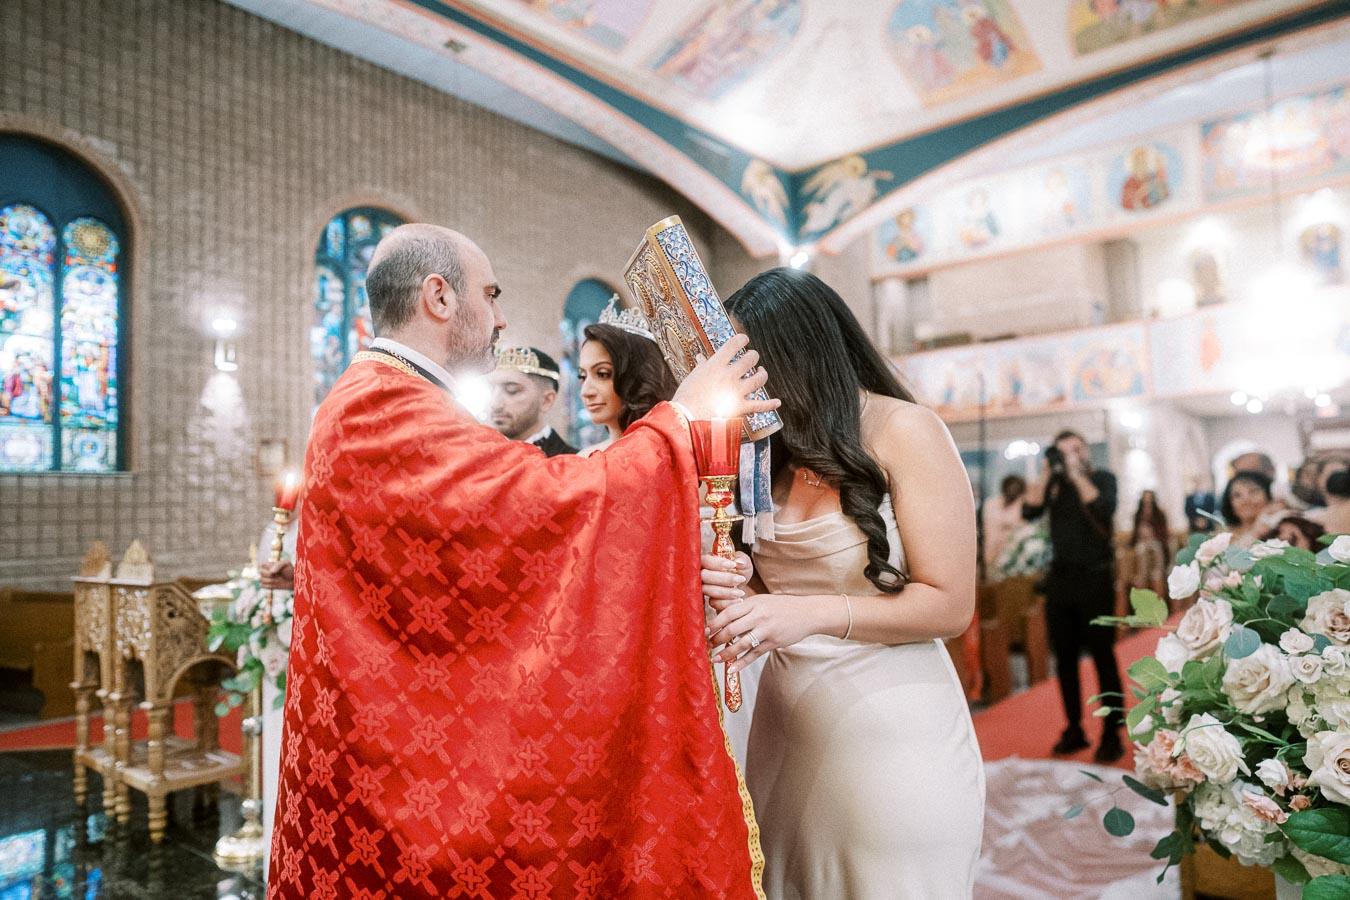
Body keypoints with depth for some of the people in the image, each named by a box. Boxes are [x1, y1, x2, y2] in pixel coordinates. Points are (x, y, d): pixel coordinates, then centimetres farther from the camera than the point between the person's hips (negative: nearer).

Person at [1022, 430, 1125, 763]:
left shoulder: (1103, 478, 2)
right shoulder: (1053, 483, 9)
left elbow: (1104, 509, -18)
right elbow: (1030, 511, -6)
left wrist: (1076, 474, -15)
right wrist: (1047, 474, -8)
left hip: (1095, 576, -4)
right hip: (1060, 576, 4)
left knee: (1102, 655, -2)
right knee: (1065, 656, 8)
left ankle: (1112, 733, 6)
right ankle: (1074, 729, 18)